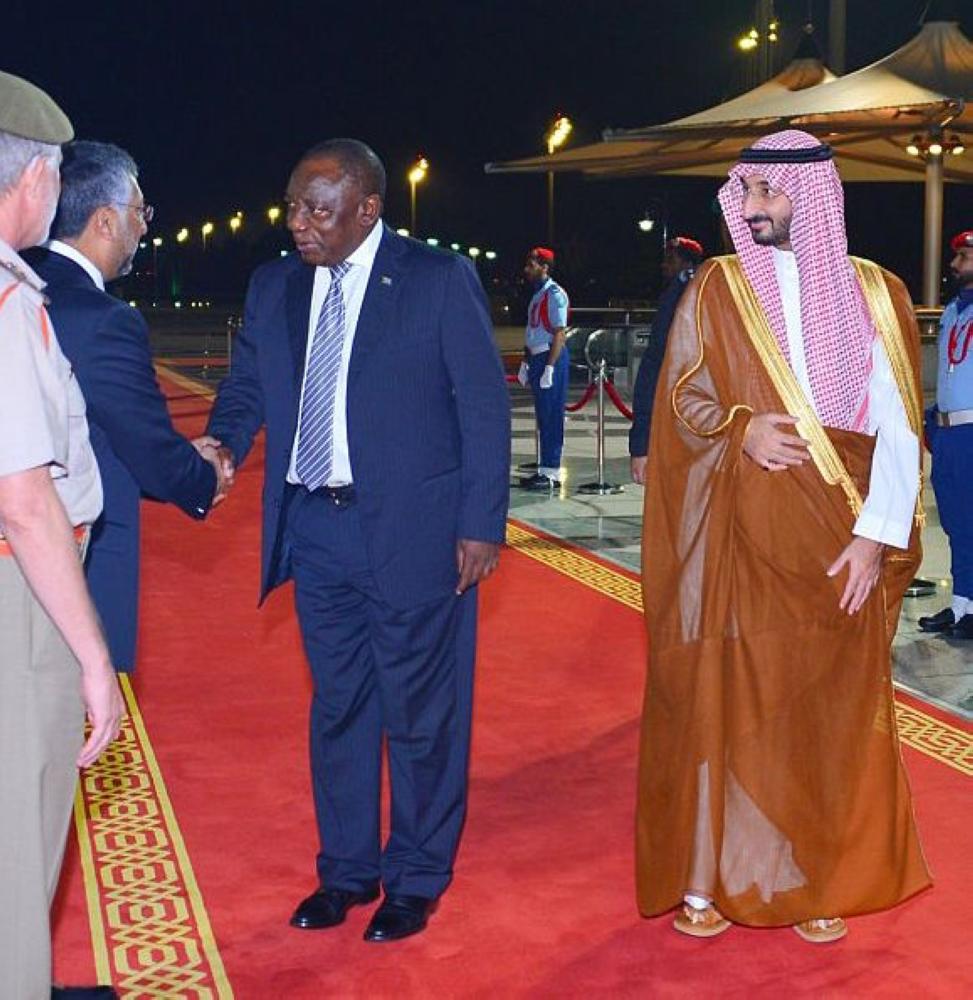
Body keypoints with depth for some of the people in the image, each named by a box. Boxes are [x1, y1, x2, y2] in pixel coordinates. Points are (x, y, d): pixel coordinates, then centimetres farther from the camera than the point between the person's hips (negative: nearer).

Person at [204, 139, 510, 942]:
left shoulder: (441, 281, -6)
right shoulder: (275, 287, 8)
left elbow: (484, 408, -6)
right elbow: (247, 388, 10)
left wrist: (481, 525, -10)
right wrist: (221, 447, -13)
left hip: (412, 529, -5)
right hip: (314, 528, 5)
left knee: (418, 710, 6)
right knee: (337, 705, 15)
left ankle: (416, 879, 22)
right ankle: (345, 869, 30)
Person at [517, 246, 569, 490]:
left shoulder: (554, 294, -11)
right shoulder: (537, 294, 17)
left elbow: (559, 333, -17)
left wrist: (549, 367, -22)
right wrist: (525, 364, 19)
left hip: (551, 359, -9)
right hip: (536, 358, 9)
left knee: (551, 416, -7)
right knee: (542, 416, 11)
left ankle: (551, 473, -5)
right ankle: (545, 469, 16)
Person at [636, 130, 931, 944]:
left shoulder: (873, 295, 3)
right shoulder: (717, 289, 5)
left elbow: (898, 425, -2)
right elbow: (682, 394, 4)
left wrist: (877, 533, -12)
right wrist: (743, 426, -17)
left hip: (836, 542, 0)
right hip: (737, 536, 0)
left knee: (832, 709, 5)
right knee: (722, 698, 1)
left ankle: (816, 882, 18)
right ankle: (709, 879, 11)